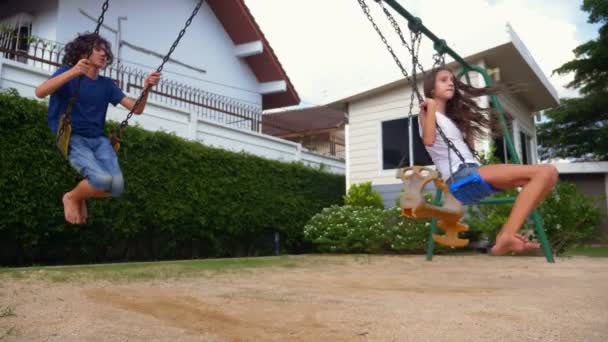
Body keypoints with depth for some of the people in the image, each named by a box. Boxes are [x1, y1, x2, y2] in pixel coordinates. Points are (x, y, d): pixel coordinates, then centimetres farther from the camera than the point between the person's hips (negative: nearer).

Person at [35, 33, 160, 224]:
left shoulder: (107, 84, 14)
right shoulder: (68, 72, 3)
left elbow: (136, 109, 6)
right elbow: (40, 92, -17)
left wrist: (146, 88, -13)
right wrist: (72, 73, -29)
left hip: (98, 139, 4)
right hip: (72, 138, -4)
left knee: (117, 186, -21)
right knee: (102, 179, -30)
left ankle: (81, 197, 13)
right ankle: (71, 197, 4)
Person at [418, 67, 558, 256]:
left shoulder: (453, 116, 28)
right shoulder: (427, 112, 4)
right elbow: (429, 140, -17)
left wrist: (465, 118, 27)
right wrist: (431, 107, -9)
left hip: (473, 172, 9)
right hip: (460, 175, -9)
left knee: (548, 173, -2)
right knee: (545, 172, -18)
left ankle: (507, 234, -10)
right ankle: (508, 236, -23)